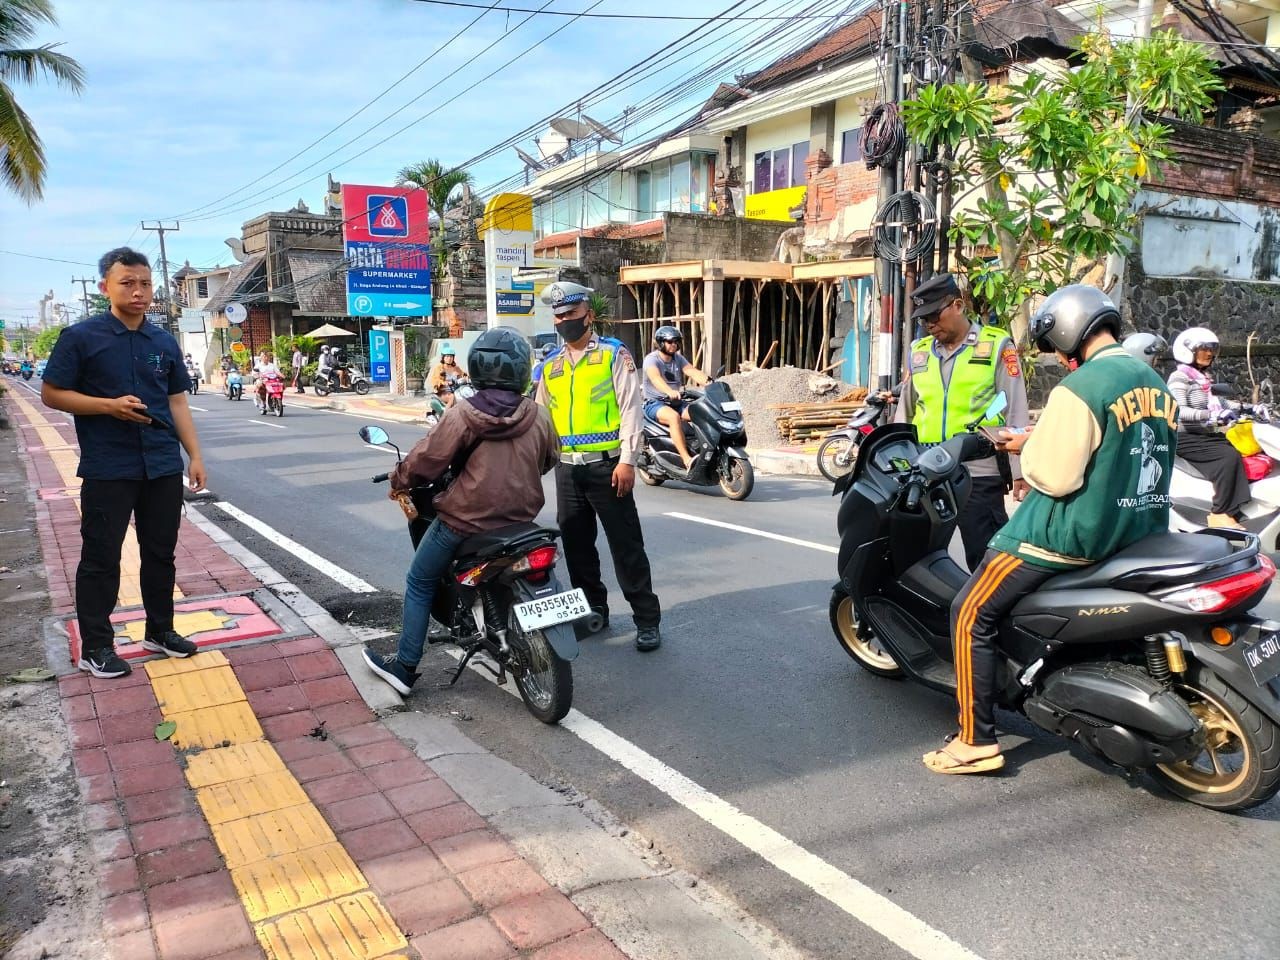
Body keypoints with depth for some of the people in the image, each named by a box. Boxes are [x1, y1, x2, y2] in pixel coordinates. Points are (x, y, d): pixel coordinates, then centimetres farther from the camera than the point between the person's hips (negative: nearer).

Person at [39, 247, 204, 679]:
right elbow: (52, 394, -3)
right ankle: (95, 647, 14)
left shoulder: (165, 343, 10)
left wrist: (195, 455, 7)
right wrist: (109, 406, -17)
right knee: (101, 558, 3)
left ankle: (159, 630, 27)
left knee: (161, 553, 12)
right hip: (107, 470, -4)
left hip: (163, 467, 4)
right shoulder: (81, 337, -4)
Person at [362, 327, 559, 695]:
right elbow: (550, 458, 14)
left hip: (465, 518, -4)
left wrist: (400, 481, 9)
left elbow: (428, 458, -11)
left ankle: (404, 666, 17)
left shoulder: (463, 415, -14)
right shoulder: (537, 416, -2)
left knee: (419, 584, 14)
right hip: (520, 518, 4)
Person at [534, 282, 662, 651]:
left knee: (626, 545, -2)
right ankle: (593, 610, 27)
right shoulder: (550, 365, 14)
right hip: (567, 468, 6)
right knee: (576, 544, 12)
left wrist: (627, 460, -14)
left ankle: (647, 620, 5)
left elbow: (630, 408, -7)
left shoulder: (613, 353, -1)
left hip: (606, 465, -5)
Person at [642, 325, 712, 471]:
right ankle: (686, 459, -40)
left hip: (676, 402, 6)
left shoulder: (678, 358, 13)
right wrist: (669, 391, -49)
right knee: (674, 417, -36)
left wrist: (708, 382, -26)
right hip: (655, 403, -6)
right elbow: (655, 378, -29)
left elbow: (692, 371, -5)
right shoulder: (651, 359, -8)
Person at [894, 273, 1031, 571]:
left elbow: (1015, 412, -2)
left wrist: (1020, 470, -5)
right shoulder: (919, 352, 14)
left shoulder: (996, 346, 0)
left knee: (986, 557, -1)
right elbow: (905, 409, 19)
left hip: (979, 474, -5)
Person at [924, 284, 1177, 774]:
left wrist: (1029, 447, -2)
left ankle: (977, 741, 1)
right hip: (1141, 531, 10)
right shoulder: (1158, 384, 10)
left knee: (972, 616, 0)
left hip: (1076, 534, -10)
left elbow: (1055, 476, -22)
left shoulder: (1079, 389, -18)